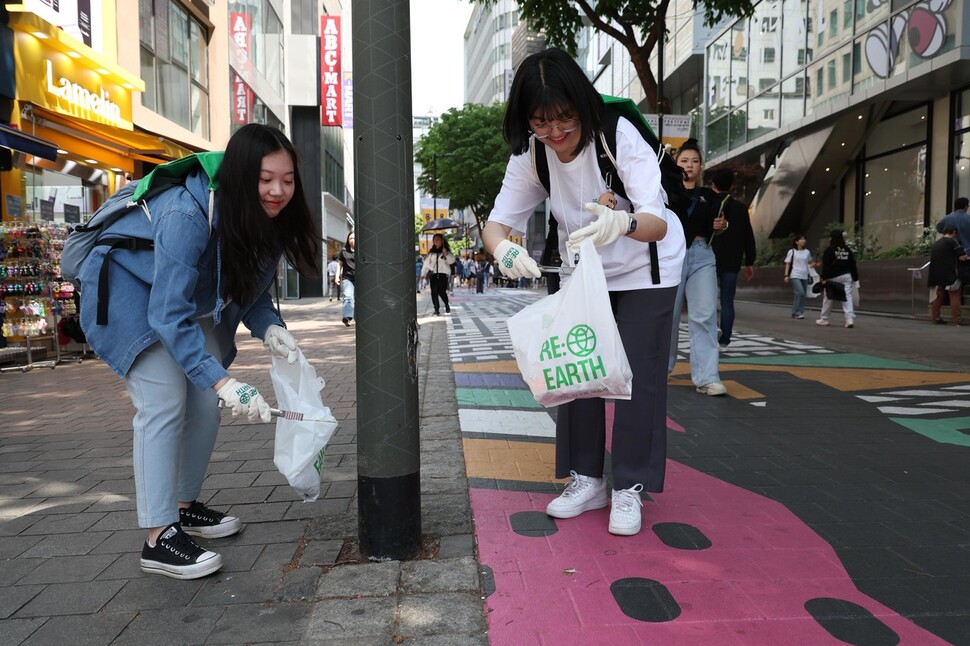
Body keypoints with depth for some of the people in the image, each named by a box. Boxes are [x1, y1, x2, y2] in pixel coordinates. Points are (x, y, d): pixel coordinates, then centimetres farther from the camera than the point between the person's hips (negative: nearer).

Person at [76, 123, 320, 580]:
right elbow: (169, 314, -38)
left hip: (193, 294, 8)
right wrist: (221, 380, -44)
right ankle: (158, 539, -12)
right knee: (164, 402, -18)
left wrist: (269, 328, -24)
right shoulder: (186, 216, -37)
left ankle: (184, 506, 20)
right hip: (129, 287, -7)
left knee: (205, 400, 3)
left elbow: (251, 287, -3)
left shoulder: (267, 218, -14)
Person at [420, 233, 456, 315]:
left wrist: (446, 254, -22)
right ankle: (436, 309, 0)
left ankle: (447, 305, 15)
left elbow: (451, 261, -7)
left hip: (443, 274, -3)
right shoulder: (431, 253, 15)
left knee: (442, 291, -11)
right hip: (433, 274, 3)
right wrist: (423, 273, 7)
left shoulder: (446, 251, 5)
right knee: (434, 292, -4)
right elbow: (426, 263, 15)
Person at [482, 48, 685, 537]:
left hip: (644, 267, -4)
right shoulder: (530, 154, -16)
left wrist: (622, 224, -61)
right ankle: (586, 479, 17)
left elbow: (658, 223, -38)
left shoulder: (619, 136, -29)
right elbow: (497, 222, -18)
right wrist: (504, 249, -43)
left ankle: (628, 488, 7)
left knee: (638, 373, -7)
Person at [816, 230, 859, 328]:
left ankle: (824, 319, 18)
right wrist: (855, 277, 15)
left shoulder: (829, 250, -8)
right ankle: (850, 319, -14)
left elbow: (826, 265, -14)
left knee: (827, 299, 8)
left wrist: (824, 278, -13)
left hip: (832, 277, -4)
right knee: (847, 298, -1)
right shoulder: (848, 250, 9)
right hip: (846, 276, 4)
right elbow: (853, 265, 10)